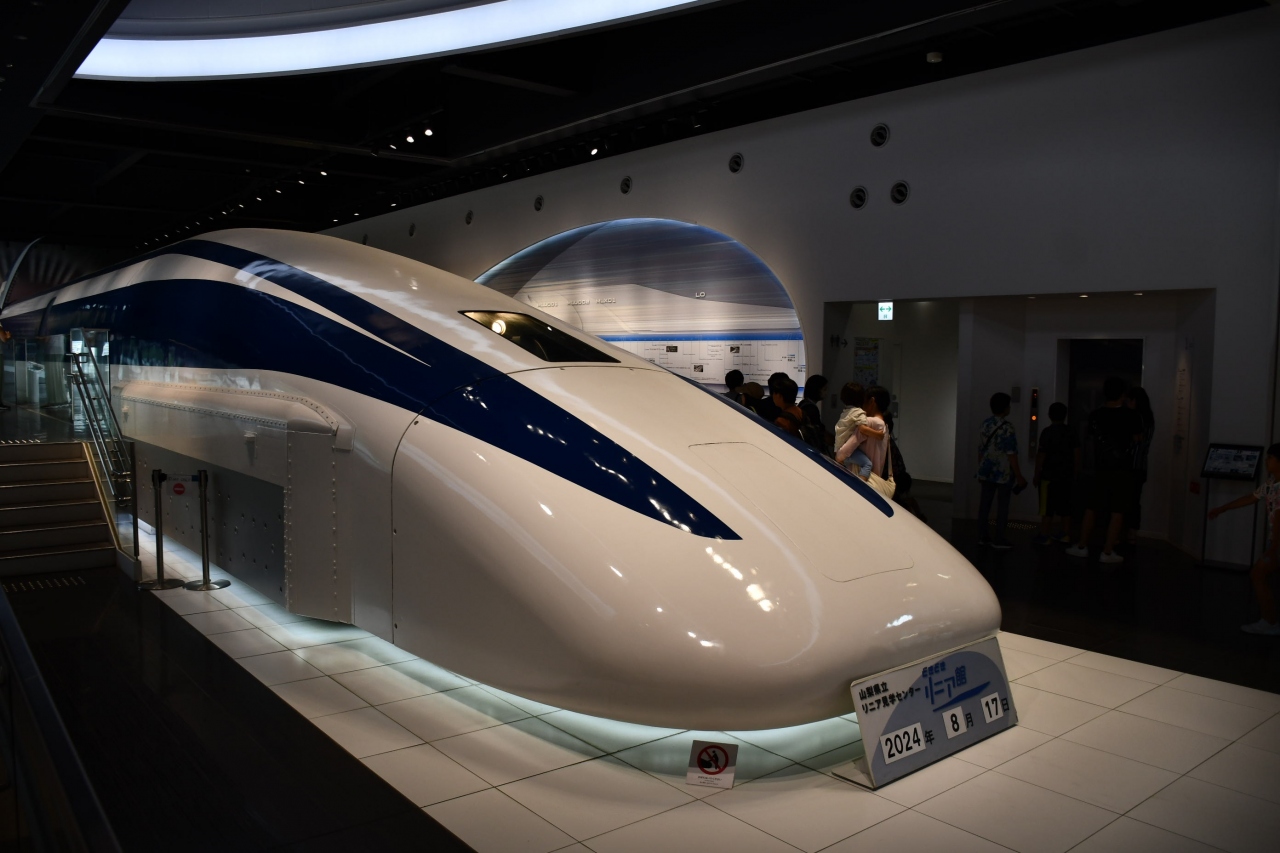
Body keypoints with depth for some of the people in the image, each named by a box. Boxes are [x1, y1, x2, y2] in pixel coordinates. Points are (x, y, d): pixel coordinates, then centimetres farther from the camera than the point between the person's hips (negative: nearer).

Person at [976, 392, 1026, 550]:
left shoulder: (985, 424, 6)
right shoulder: (1006, 427, -15)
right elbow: (1011, 454, -16)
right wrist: (1019, 476, -12)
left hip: (987, 471, 7)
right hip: (1003, 472, -7)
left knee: (985, 502, 9)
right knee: (1002, 505, 1)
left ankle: (983, 536, 14)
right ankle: (999, 540, 4)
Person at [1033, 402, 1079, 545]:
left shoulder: (1048, 432, -10)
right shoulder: (1071, 432, 6)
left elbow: (1041, 455, -12)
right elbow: (1077, 453, 6)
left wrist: (1036, 475, -6)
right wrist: (1074, 473, 15)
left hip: (1049, 476, -5)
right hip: (1066, 476, 5)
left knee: (1047, 508, -3)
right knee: (1064, 507, 12)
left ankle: (1045, 536, -2)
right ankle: (1066, 535, 17)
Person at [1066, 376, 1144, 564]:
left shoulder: (1095, 415, -1)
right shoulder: (1130, 415, -8)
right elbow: (1138, 439, 4)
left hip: (1101, 468, 3)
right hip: (1122, 469, -3)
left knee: (1093, 508, 14)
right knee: (1117, 511, 1)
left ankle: (1082, 546, 18)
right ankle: (1108, 552, 1)